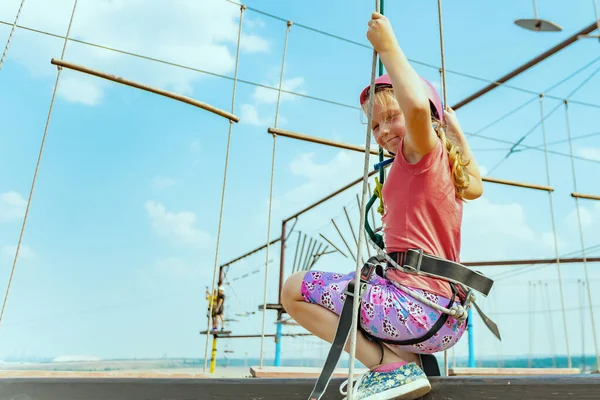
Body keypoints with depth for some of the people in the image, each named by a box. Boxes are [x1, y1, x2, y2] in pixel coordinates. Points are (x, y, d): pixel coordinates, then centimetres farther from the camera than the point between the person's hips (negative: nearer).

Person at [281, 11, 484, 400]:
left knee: (295, 288, -3)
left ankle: (391, 366, -8)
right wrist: (456, 130, 39)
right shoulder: (448, 170, 17)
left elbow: (418, 106, -29)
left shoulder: (420, 152, -6)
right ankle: (408, 360, 13)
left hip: (415, 307, -10)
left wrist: (388, 46, -15)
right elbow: (476, 186, 41)